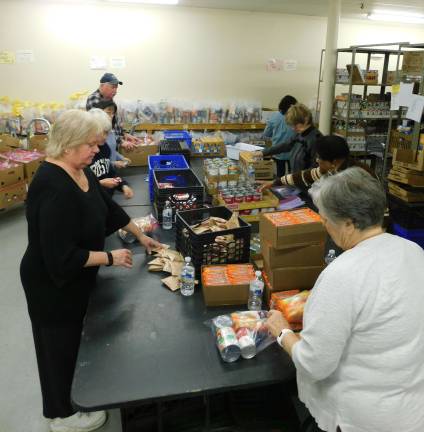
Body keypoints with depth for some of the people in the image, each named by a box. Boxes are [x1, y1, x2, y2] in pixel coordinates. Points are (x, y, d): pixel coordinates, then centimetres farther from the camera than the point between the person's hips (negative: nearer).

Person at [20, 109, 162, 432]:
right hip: (53, 284, -9)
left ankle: (73, 395, 51)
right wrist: (110, 257, -22)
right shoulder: (53, 187, -32)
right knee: (60, 345, 12)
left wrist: (141, 235, 16)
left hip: (76, 277, 9)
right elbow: (61, 257, -32)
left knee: (75, 338, 26)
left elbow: (108, 206, 11)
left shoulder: (80, 171, -3)